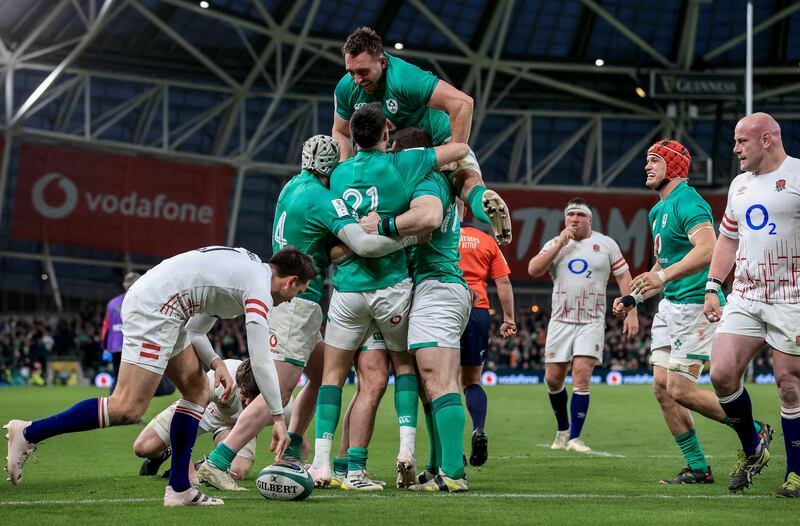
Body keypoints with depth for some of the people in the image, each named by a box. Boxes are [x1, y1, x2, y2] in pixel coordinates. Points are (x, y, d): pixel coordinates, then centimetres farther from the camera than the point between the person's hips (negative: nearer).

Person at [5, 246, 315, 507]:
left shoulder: (245, 270, 23)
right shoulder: (260, 287, -8)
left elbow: (195, 330, 25)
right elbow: (260, 360, -13)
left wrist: (215, 362, 10)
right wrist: (278, 418, -8)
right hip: (153, 308, -11)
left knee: (197, 390, 12)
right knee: (128, 408, -14)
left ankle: (179, 489, 10)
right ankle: (29, 433, -8)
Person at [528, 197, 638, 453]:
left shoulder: (606, 244, 5)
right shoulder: (555, 244, 8)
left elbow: (624, 277, 5)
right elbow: (533, 270, -7)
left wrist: (631, 313, -3)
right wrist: (560, 244, -11)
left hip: (592, 323, -2)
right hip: (561, 322, 2)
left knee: (581, 376, -14)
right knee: (553, 379, 2)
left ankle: (574, 437, -9)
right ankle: (563, 429, 24)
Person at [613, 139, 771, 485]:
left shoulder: (687, 202, -14)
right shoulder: (658, 210, 18)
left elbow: (707, 249, -30)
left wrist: (664, 276, -37)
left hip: (695, 304, -10)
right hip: (669, 306, 10)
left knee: (680, 389, -12)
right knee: (662, 387, 3)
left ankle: (754, 431, 4)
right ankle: (697, 468, 10)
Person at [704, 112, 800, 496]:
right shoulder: (739, 184, 16)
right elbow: (727, 240, 24)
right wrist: (712, 287, 14)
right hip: (744, 299, 6)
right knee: (722, 374, -6)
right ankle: (751, 450, 15)